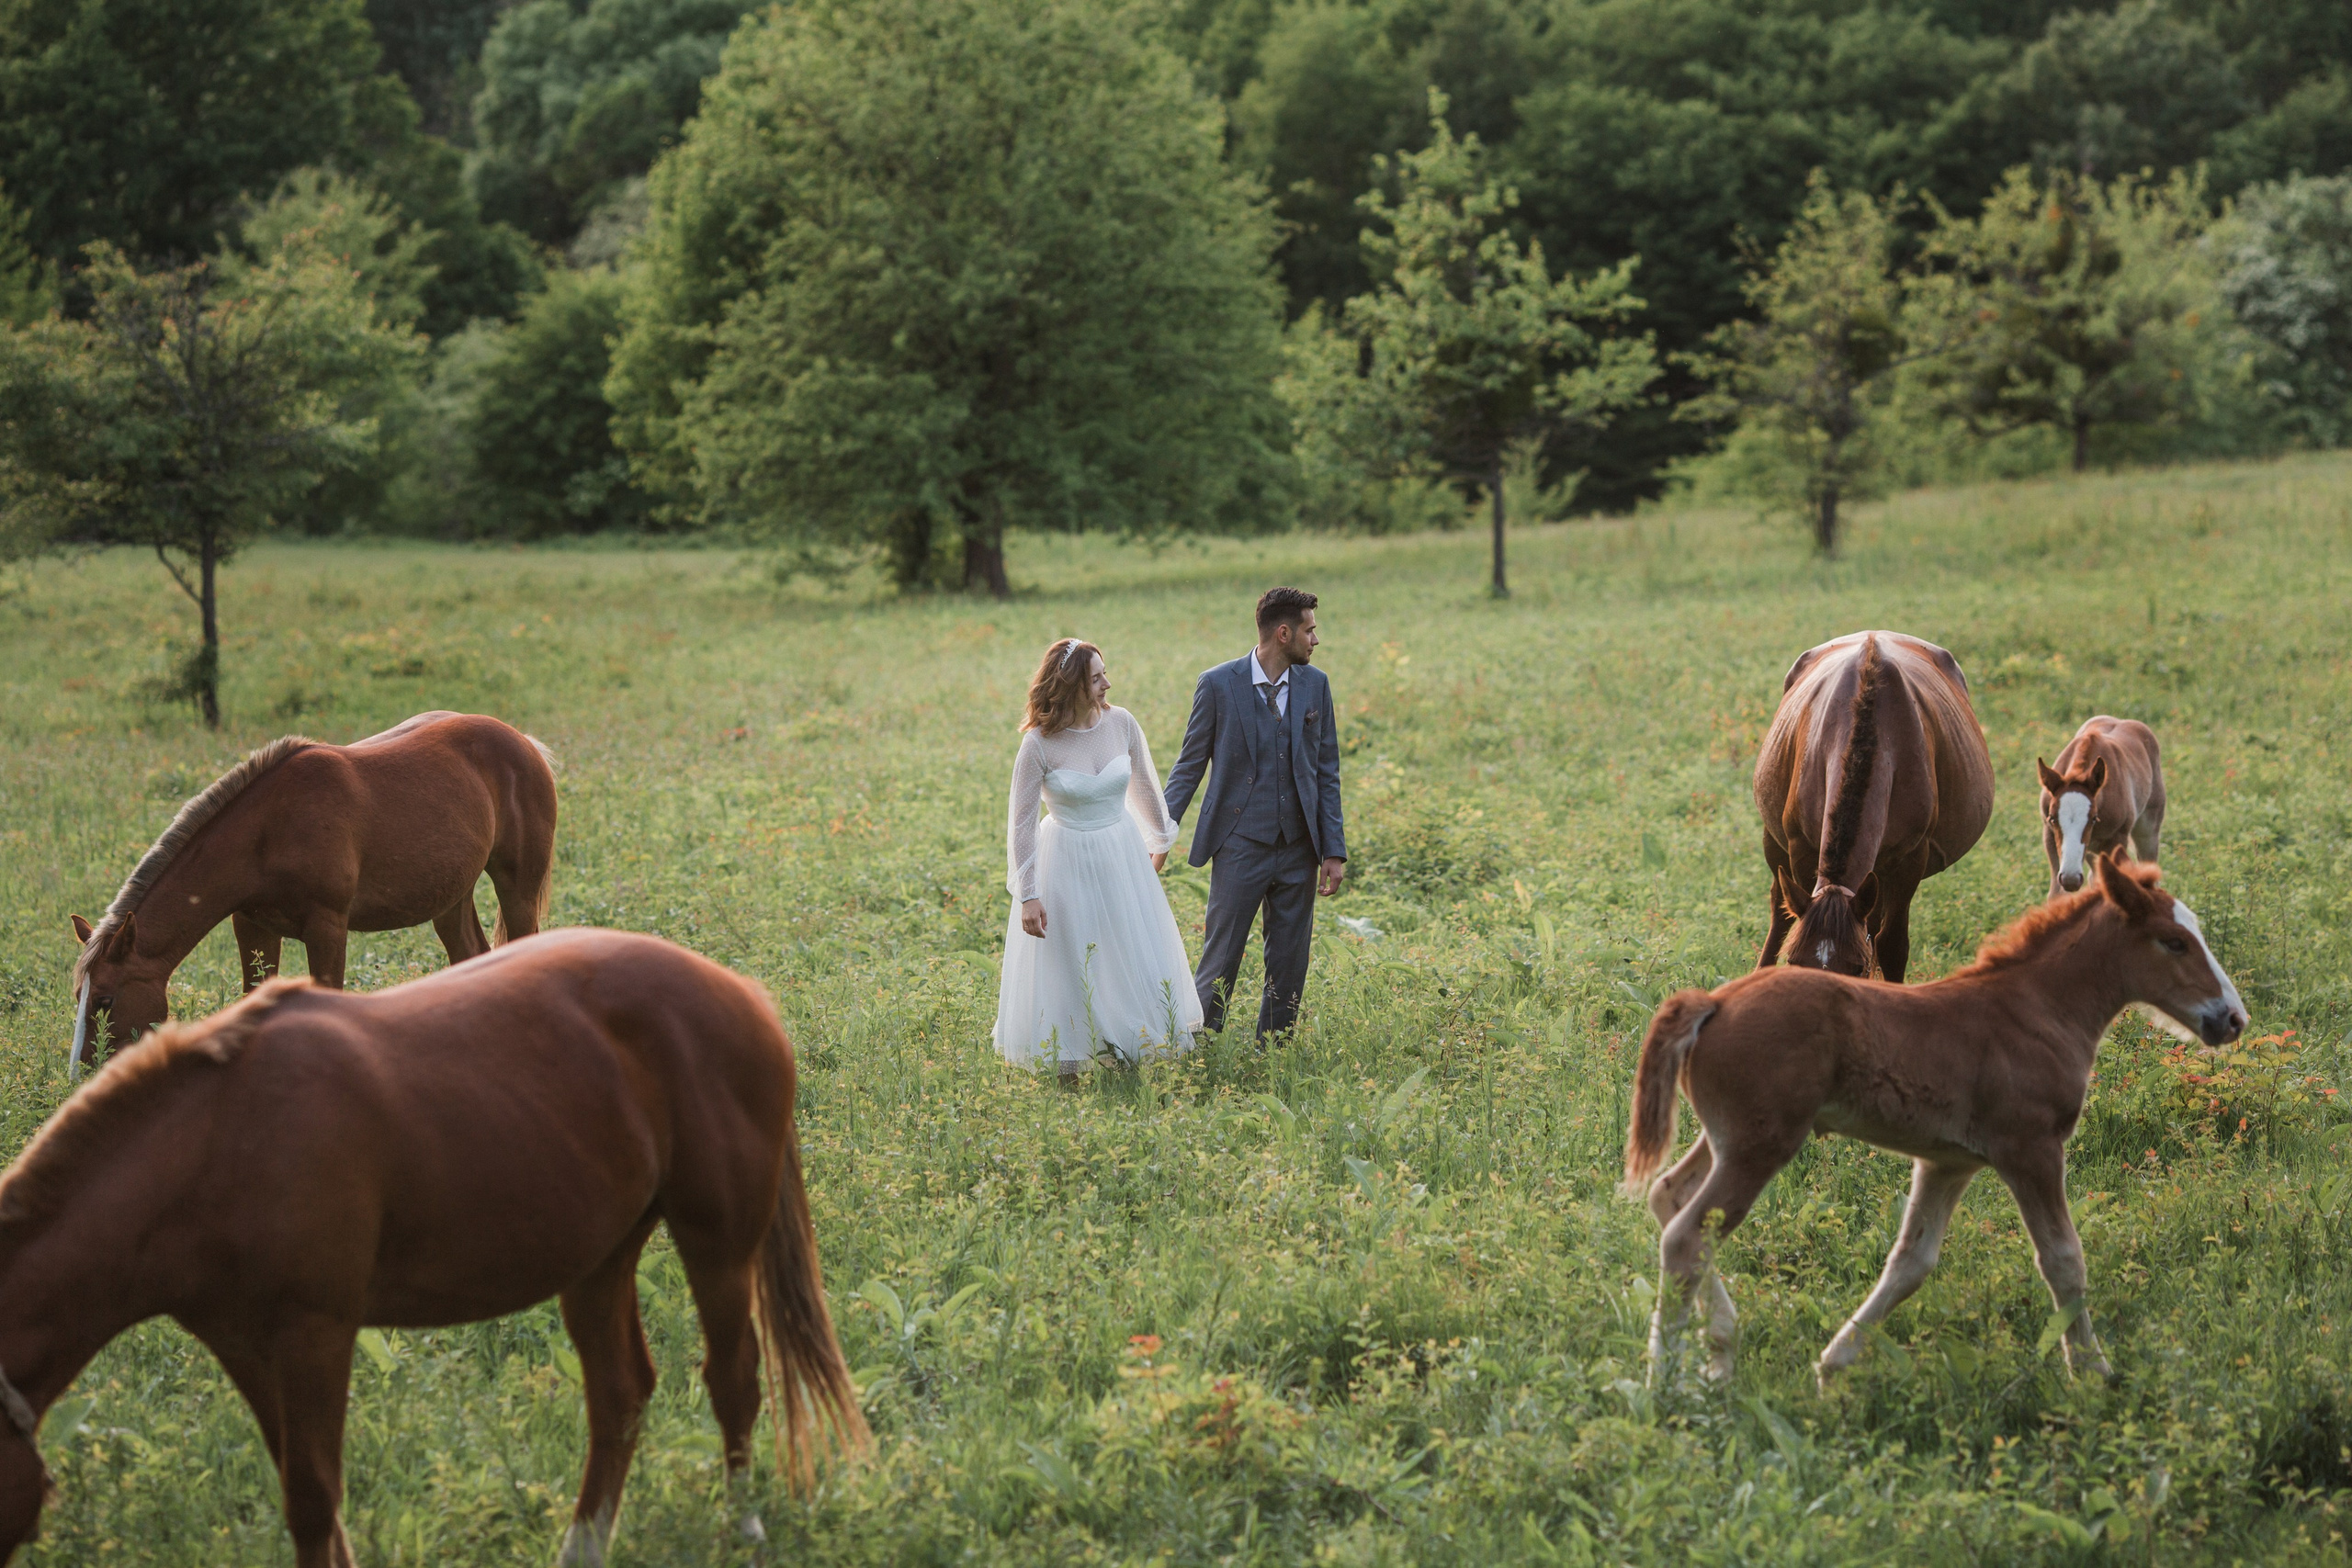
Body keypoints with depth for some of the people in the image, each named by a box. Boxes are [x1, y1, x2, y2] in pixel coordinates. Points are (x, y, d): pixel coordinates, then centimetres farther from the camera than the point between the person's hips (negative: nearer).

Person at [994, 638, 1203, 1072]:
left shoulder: (1121, 723, -8)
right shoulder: (1039, 744, -19)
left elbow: (1143, 787, 10)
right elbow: (1022, 822, -13)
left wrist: (1160, 840, 23)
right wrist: (1027, 895, -15)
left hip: (1122, 857, 4)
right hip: (1067, 861, -4)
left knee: (1136, 963, 12)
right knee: (1069, 969, 6)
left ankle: (1131, 1051, 30)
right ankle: (1068, 1058, 23)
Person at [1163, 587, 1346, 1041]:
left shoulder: (1315, 684, 6)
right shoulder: (1218, 685, -6)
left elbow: (1326, 773, 9)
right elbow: (1189, 765, 0)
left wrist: (1334, 850, 4)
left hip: (1298, 850, 4)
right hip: (1240, 847, -4)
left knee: (1289, 965, 7)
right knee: (1221, 958, -3)